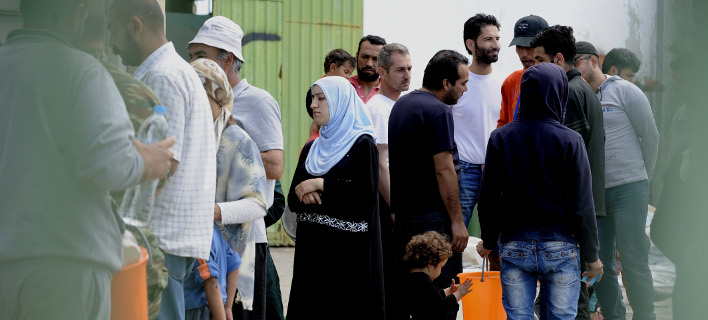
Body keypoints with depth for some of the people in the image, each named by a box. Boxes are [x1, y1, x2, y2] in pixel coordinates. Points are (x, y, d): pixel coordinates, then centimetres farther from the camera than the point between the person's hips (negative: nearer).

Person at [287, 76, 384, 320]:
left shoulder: (362, 144, -2)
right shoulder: (311, 149, 17)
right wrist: (306, 196, -10)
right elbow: (293, 197, 13)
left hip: (348, 246, -6)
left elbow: (366, 191, -15)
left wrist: (321, 185, -12)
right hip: (312, 246, 6)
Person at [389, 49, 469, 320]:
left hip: (403, 213, 9)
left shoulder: (401, 104, 14)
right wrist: (457, 221, -17)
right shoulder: (438, 111, -15)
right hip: (433, 216, -9)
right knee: (443, 295, -5)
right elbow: (443, 170, -19)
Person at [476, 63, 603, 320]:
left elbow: (489, 199, 4)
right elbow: (582, 205, -7)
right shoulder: (569, 140, -8)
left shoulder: (500, 138, 0)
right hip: (560, 247, -2)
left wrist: (488, 242, 18)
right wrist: (591, 255, 3)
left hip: (514, 247, 2)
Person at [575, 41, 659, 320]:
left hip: (628, 190, -5)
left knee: (633, 262, -7)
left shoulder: (624, 91, -1)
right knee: (599, 263, 5)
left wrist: (641, 176, 8)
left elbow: (650, 135, 1)